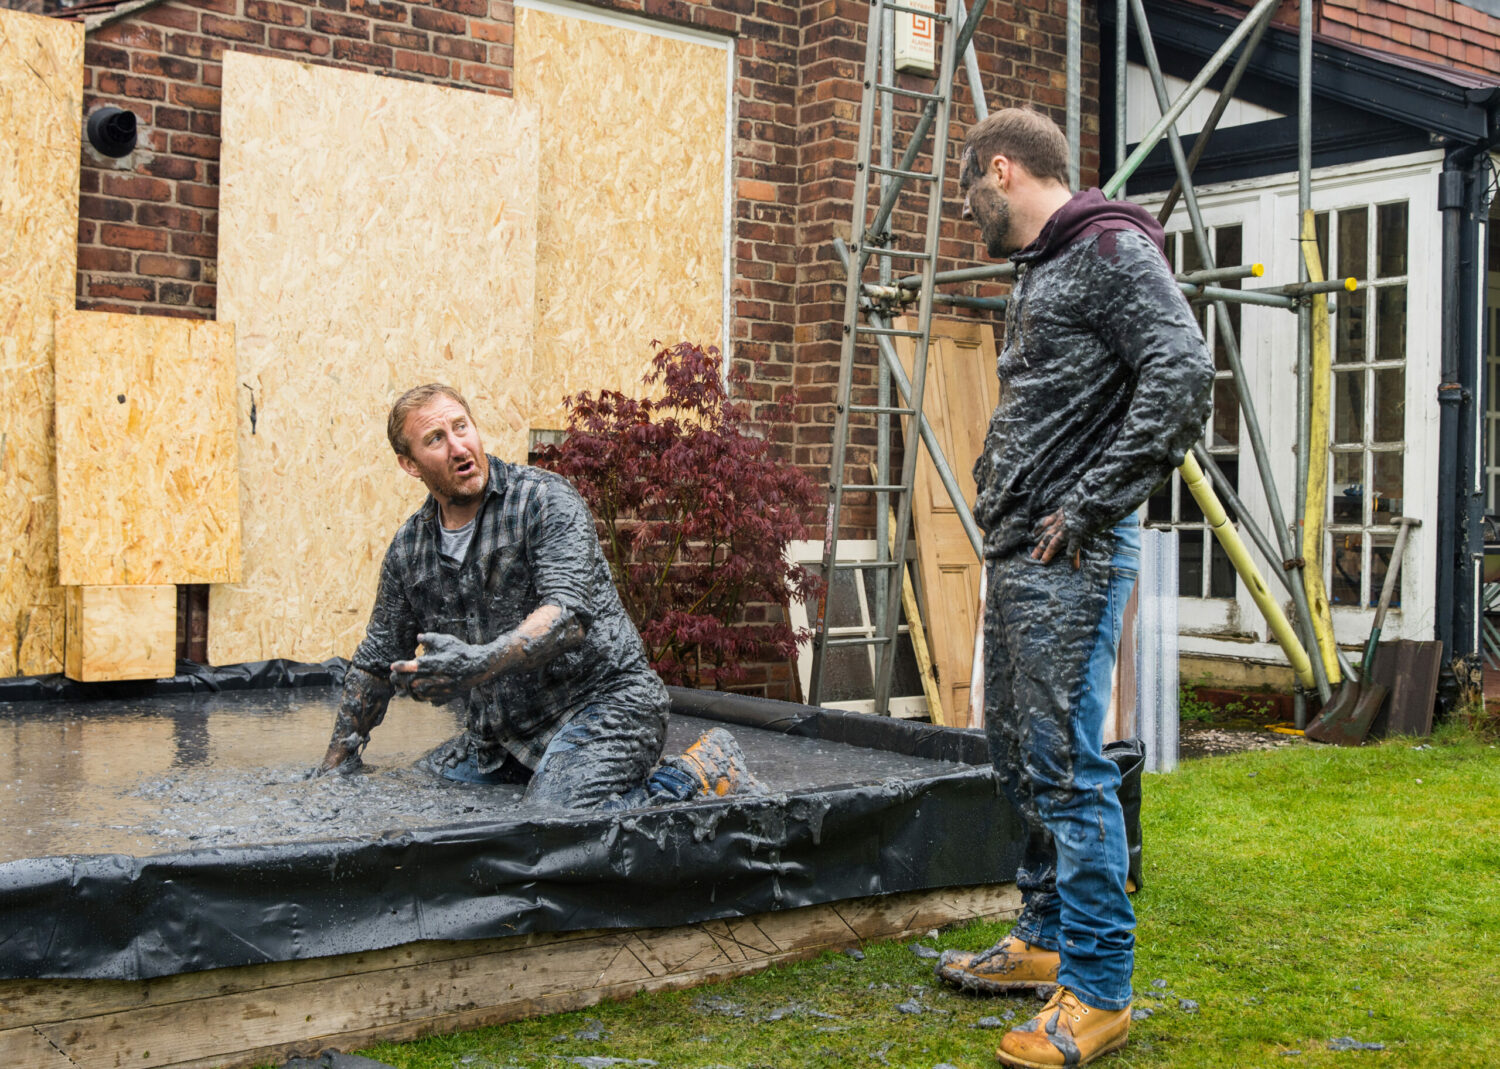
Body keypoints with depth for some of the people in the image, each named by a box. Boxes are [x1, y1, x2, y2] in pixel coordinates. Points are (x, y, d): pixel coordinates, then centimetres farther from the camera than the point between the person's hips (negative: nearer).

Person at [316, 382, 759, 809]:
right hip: (503, 735, 8)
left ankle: (699, 776, -9)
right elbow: (377, 660, 21)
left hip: (599, 702, -8)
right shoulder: (408, 548, 8)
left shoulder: (545, 499, -11)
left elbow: (568, 615, -26)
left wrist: (481, 663, -42)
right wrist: (337, 759, 22)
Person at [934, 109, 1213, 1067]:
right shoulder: (1040, 270, 21)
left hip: (1072, 558, -10)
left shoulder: (1111, 248, -9)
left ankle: (1098, 991, -1)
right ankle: (1047, 937, 31)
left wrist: (1090, 504, -20)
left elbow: (1184, 371, -21)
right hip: (1016, 553, 10)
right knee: (1018, 750, 17)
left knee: (1066, 763, -9)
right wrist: (1003, 499, 11)